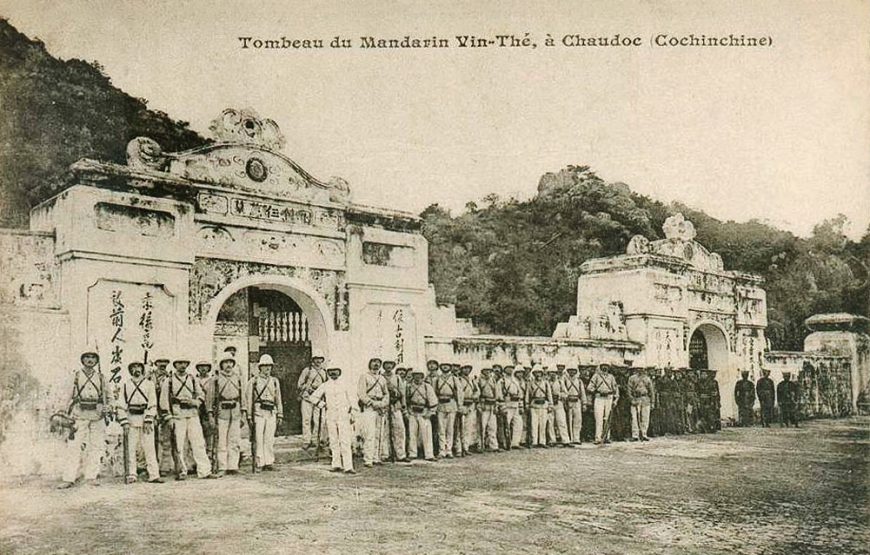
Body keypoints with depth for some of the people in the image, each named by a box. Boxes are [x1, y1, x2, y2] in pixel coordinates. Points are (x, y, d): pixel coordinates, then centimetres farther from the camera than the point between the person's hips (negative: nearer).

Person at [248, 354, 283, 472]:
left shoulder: (275, 381, 15)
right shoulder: (254, 381, 4)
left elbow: (278, 399, 17)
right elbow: (249, 399, 2)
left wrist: (280, 415, 11)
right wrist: (249, 416, -3)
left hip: (272, 413, 3)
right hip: (258, 412, -3)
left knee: (270, 439, 3)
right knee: (259, 439, -5)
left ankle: (269, 462, 10)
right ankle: (259, 463, -1)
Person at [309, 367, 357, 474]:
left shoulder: (342, 385, 12)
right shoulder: (324, 386, 7)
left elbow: (349, 399, 21)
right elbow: (312, 397, 9)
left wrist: (351, 409, 10)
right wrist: (319, 403, -3)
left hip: (344, 416, 0)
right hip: (331, 417, 0)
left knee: (346, 441, -8)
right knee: (334, 441, 5)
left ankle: (348, 467, -13)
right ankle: (336, 465, 14)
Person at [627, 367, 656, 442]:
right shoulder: (647, 378, 5)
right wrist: (652, 402, 2)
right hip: (645, 400, 0)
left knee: (635, 418, 0)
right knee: (645, 419, 2)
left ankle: (635, 435, -2)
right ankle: (643, 435, 0)